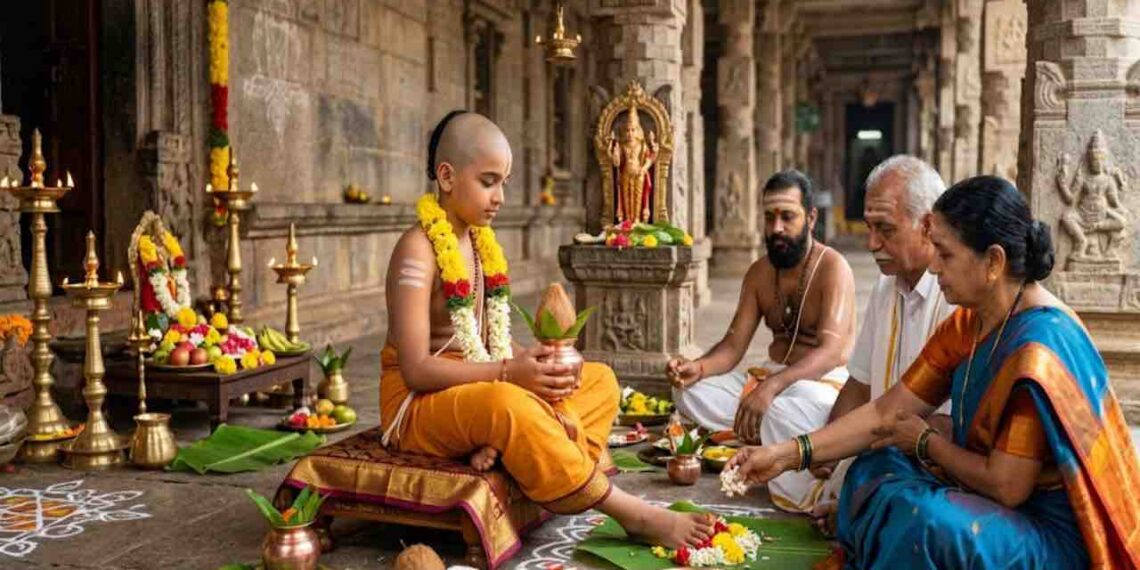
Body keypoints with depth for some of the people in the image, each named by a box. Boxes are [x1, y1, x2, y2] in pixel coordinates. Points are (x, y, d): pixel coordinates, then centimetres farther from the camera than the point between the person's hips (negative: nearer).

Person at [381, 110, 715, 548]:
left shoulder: (480, 241, 9)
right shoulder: (419, 249, -16)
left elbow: (496, 340, 10)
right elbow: (417, 369, -22)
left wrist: (534, 368, -11)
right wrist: (509, 373, -27)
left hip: (479, 393, 9)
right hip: (419, 403, -9)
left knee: (600, 380, 5)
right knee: (509, 405, -39)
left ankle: (503, 446, -25)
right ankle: (632, 513, -24)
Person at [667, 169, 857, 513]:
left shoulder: (832, 267, -13)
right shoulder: (759, 273, 7)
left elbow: (832, 351, -26)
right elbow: (734, 344, 2)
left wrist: (772, 386, -41)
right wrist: (698, 367, -21)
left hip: (826, 382, -7)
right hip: (771, 378, 7)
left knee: (782, 409, -41)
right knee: (690, 392, -15)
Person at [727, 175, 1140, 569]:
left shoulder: (1038, 346, -25)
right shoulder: (967, 326, 2)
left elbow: (1006, 485, -24)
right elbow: (888, 411, 1)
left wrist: (926, 442, -6)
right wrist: (788, 454, -6)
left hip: (1058, 537, -9)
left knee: (916, 518, -28)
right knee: (875, 469, 6)